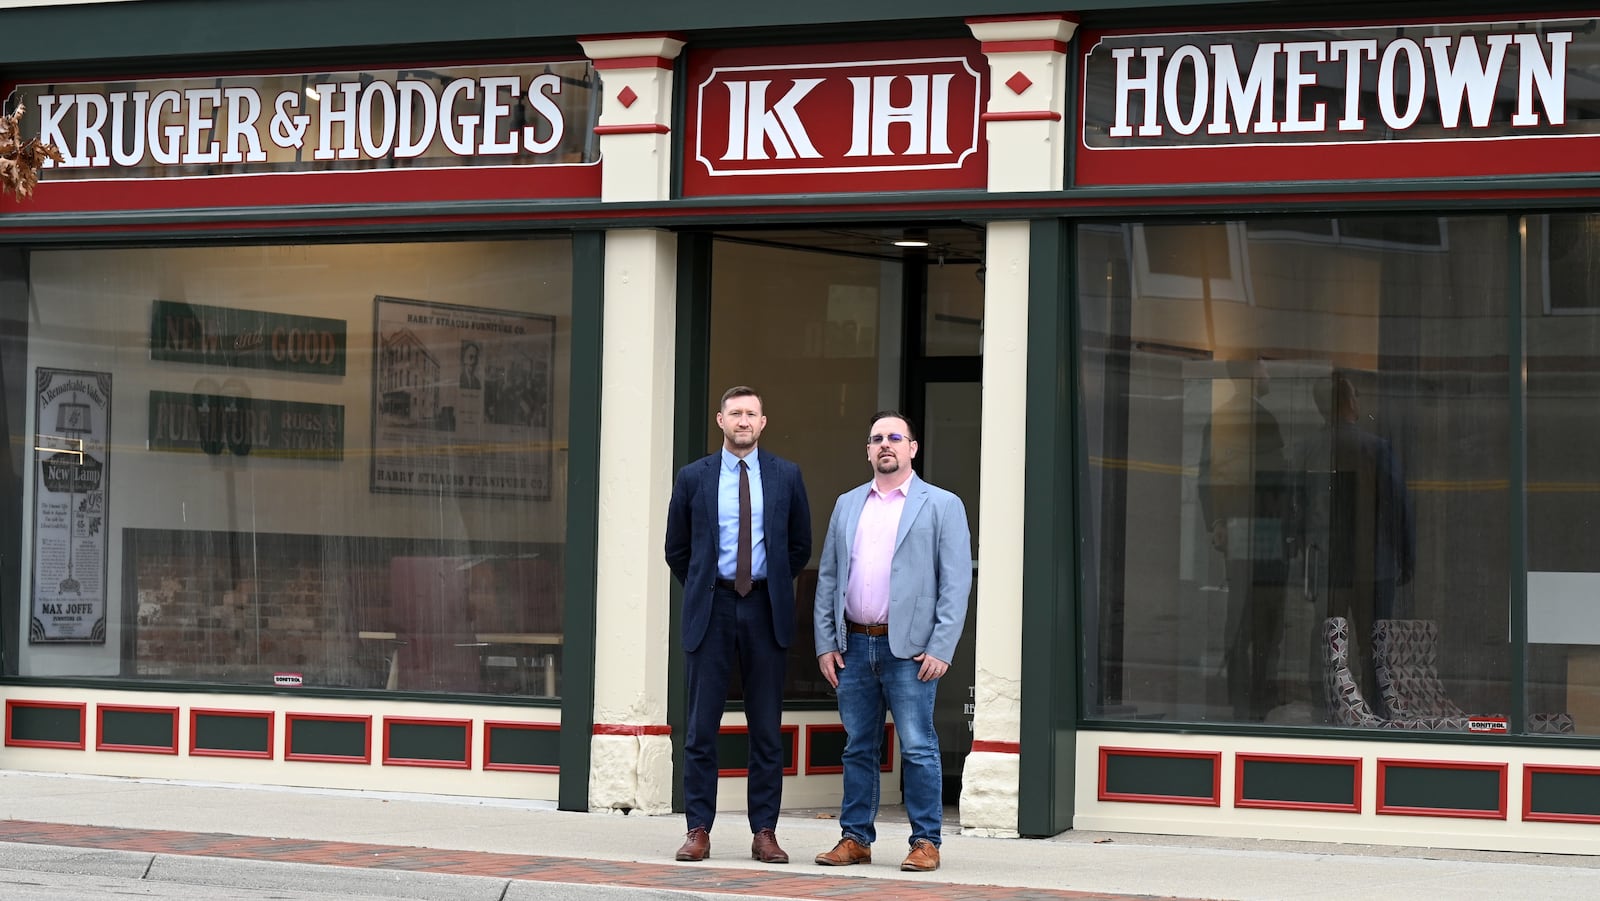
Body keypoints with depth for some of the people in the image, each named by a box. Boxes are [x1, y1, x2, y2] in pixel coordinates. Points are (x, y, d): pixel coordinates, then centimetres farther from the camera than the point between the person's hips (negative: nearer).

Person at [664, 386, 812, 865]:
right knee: (701, 727, 0)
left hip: (765, 610, 0)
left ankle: (764, 833, 7)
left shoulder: (786, 476, 6)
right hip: (711, 609, 0)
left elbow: (800, 545, 15)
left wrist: (773, 586, 12)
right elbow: (677, 549, 14)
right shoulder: (693, 477, 5)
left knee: (767, 728, 2)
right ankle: (698, 830, 4)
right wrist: (701, 592, 11)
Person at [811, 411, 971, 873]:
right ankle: (855, 839, 14)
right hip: (854, 646, 4)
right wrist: (825, 644, 5)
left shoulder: (941, 505, 3)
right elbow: (827, 578, 14)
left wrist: (940, 648, -11)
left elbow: (956, 583, -3)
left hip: (908, 649, -4)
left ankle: (926, 841, 2)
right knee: (858, 748, 9)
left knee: (918, 748, -4)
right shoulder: (847, 505, 16)